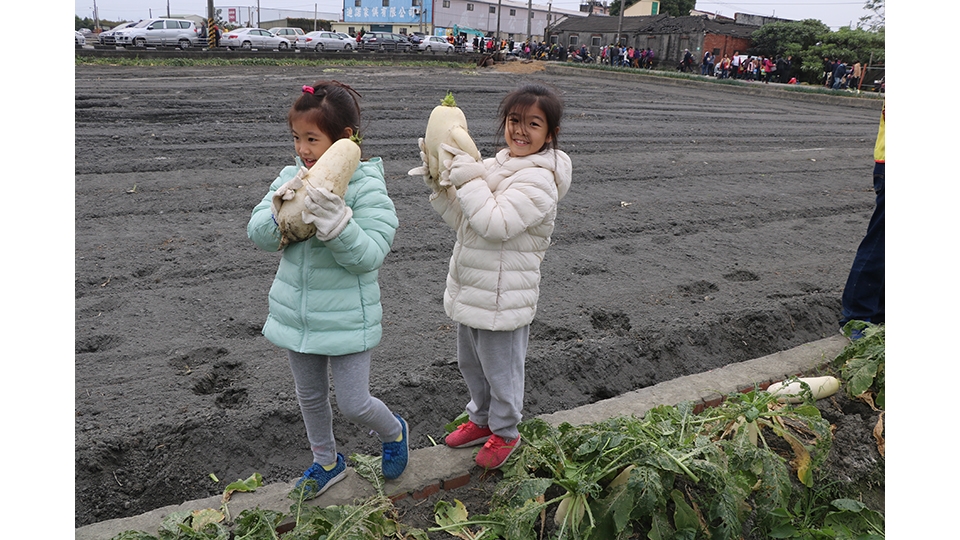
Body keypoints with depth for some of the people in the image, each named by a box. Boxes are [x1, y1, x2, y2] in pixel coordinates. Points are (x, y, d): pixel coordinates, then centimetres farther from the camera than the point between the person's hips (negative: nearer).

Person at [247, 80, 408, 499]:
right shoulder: (291, 178, -2)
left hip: (345, 318, -5)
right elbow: (258, 236, -5)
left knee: (354, 404, 3)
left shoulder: (367, 188, -17)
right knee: (310, 396, 21)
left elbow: (368, 256, -23)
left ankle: (393, 432, 37)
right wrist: (280, 209, -24)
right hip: (296, 312, 6)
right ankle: (327, 462, 46)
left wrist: (336, 222, -37)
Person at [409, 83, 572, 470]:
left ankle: (505, 433, 34)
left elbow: (496, 224, -30)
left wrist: (469, 180, -26)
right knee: (470, 363, 24)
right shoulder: (499, 165, 8)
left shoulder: (538, 179, -21)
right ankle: (481, 420, 47)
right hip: (471, 289, 9)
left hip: (502, 299, -9)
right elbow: (464, 222, 11)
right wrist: (441, 186, -2)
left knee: (500, 370, 10)